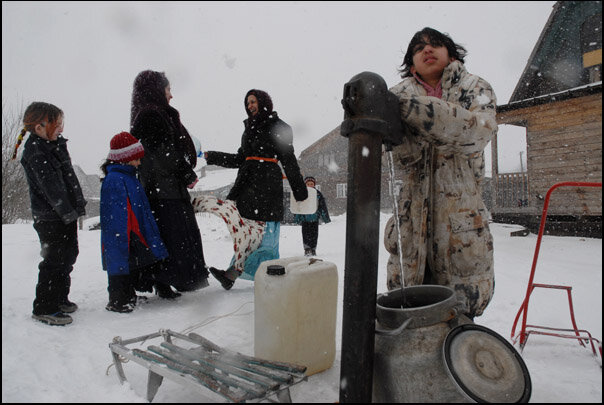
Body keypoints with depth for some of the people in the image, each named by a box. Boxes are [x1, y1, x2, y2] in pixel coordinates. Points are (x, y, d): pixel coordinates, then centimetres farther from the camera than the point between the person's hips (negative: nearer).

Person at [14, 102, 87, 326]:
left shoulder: (55, 144, 13)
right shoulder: (35, 154, -16)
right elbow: (51, 188, -22)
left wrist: (78, 204, 19)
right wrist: (67, 211, -23)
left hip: (66, 214, 10)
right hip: (51, 219, -10)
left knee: (68, 256, 17)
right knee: (54, 261, -4)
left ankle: (60, 299, 32)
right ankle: (44, 308, 9)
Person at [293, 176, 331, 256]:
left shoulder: (318, 194, 5)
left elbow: (323, 206, 8)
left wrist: (326, 217, 6)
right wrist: (297, 217, 4)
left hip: (315, 217, 1)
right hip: (305, 218, -1)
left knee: (314, 234, 4)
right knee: (306, 234, -4)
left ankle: (313, 249, 15)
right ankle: (307, 249, 2)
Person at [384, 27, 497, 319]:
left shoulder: (475, 89, 7)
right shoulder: (401, 95, 8)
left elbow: (477, 130, -18)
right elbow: (405, 158, -7)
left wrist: (412, 107, -30)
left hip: (461, 220, 0)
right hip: (414, 217, 1)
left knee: (459, 312, 6)